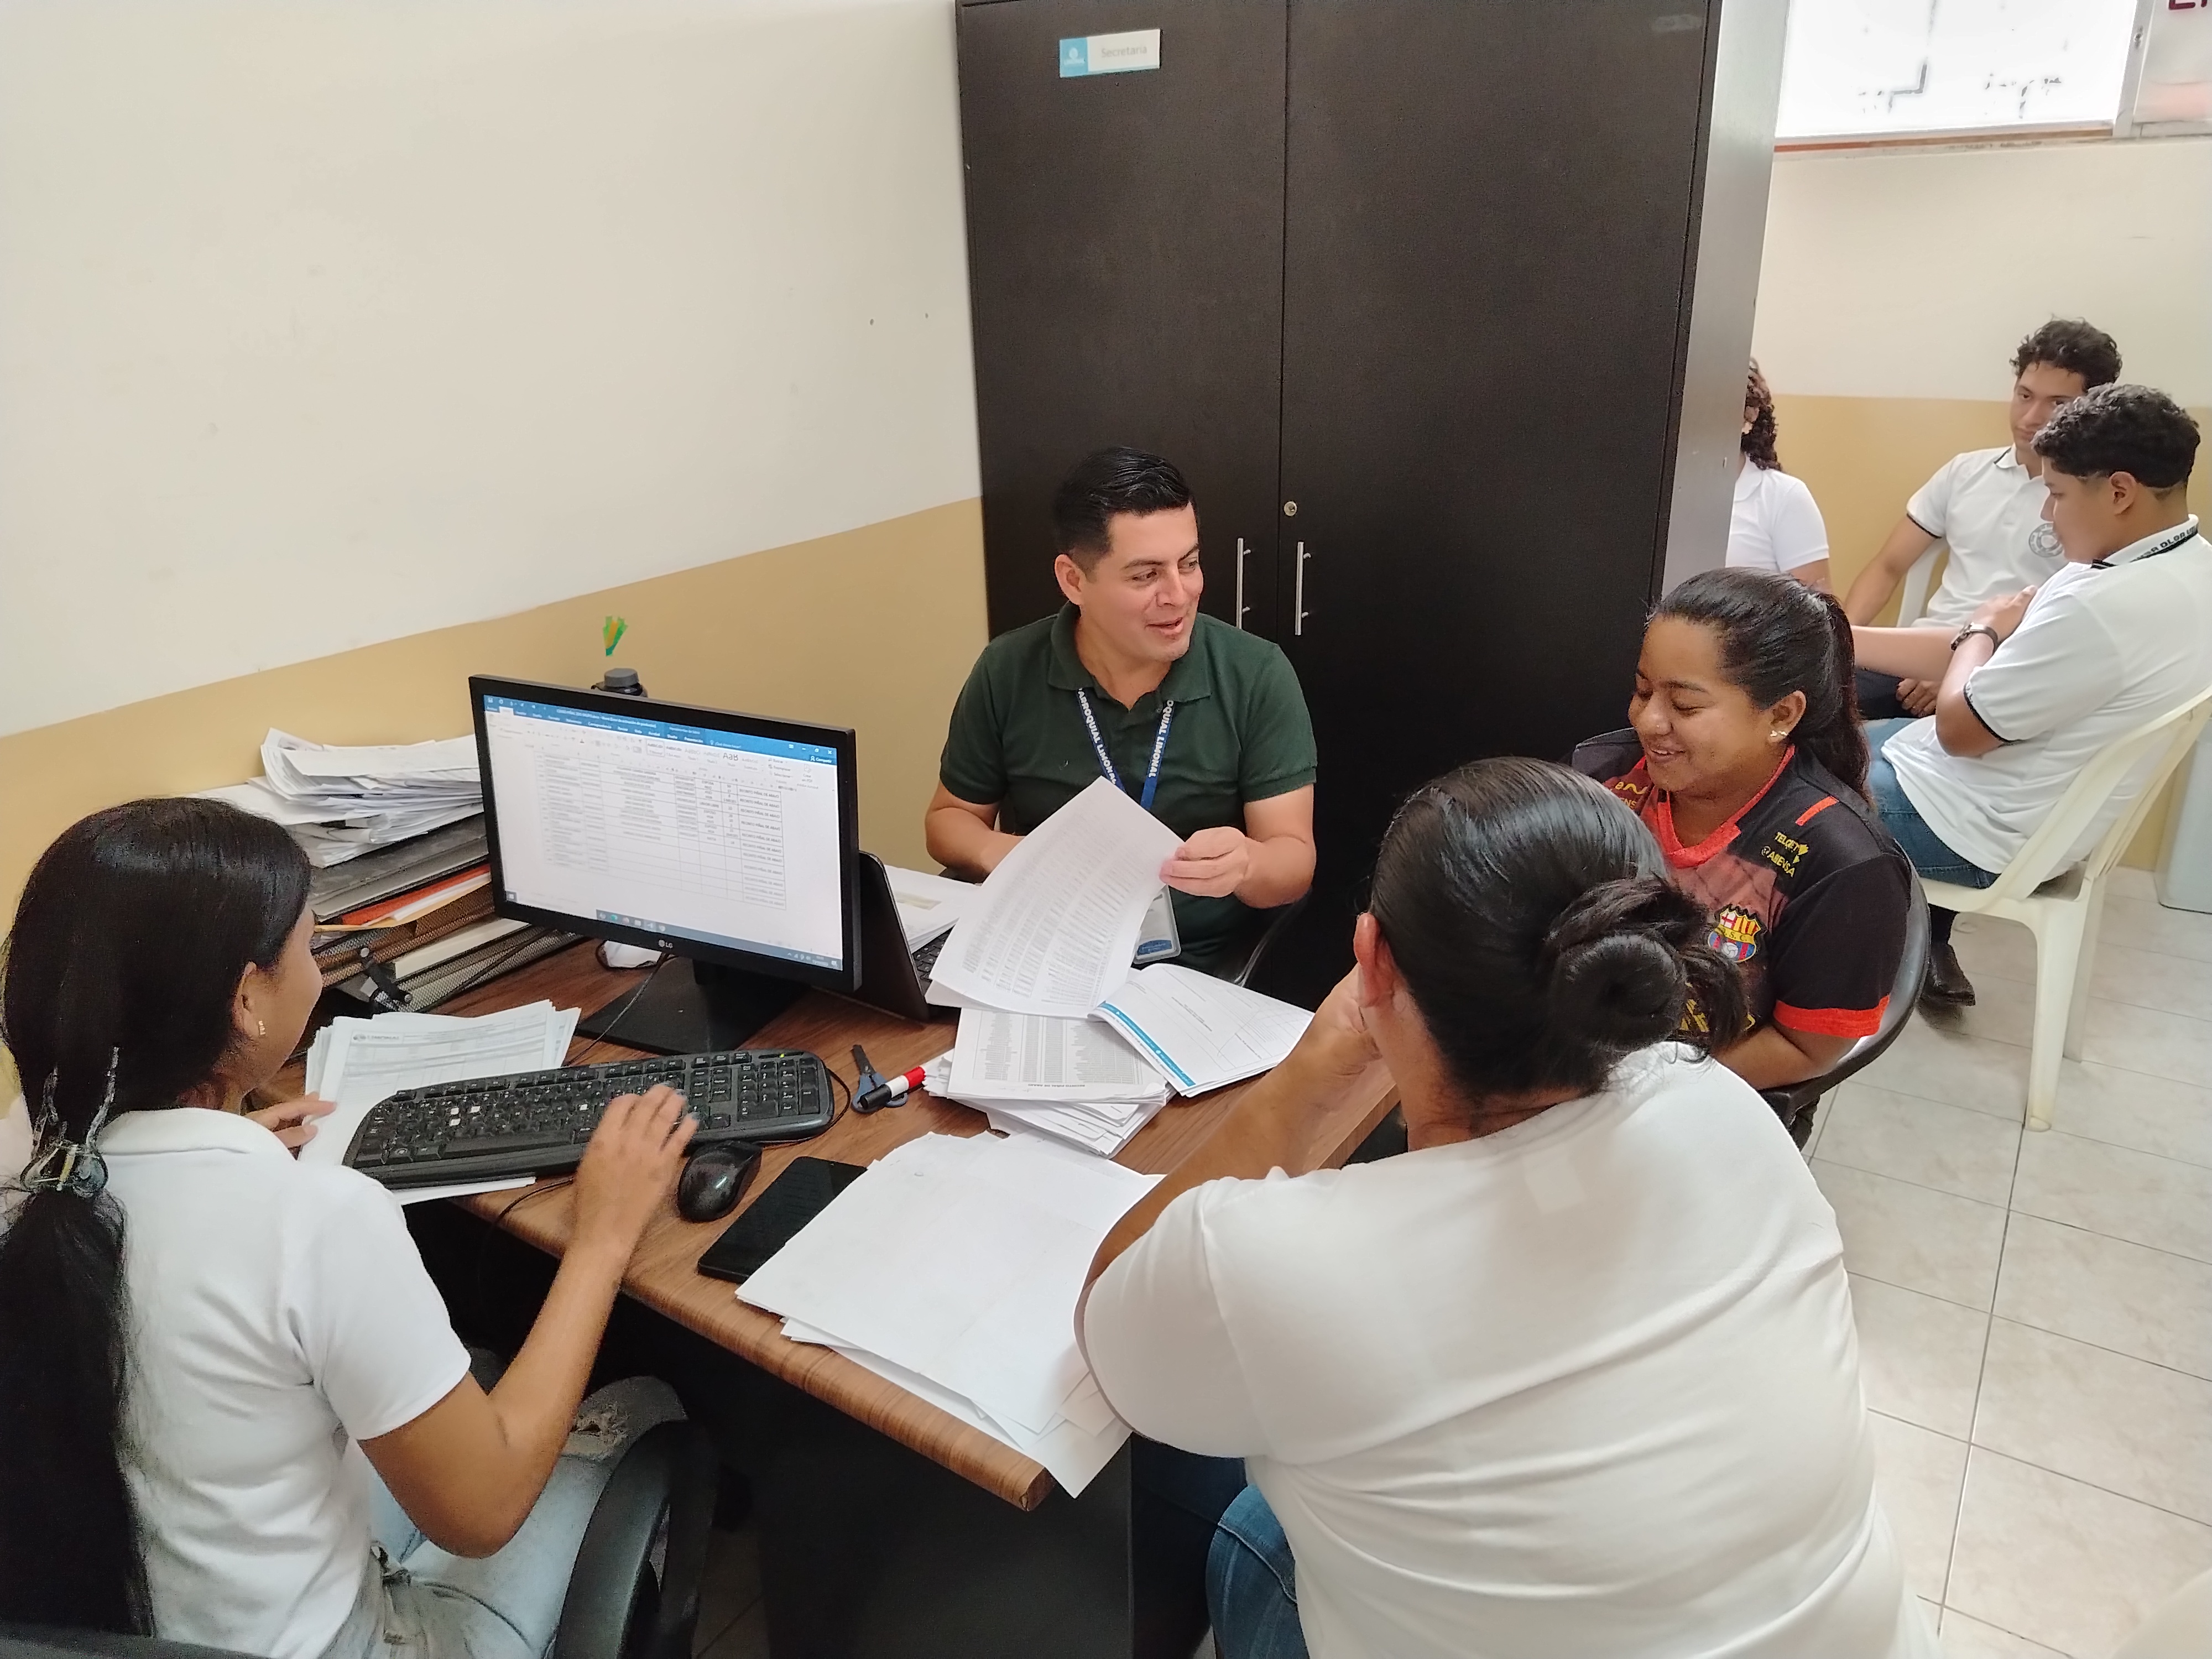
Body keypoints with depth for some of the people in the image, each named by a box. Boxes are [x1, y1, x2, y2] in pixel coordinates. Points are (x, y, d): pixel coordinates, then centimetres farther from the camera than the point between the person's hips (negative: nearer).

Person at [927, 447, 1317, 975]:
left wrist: (1245, 865, -29)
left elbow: (1295, 862, -6)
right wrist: (997, 852, -12)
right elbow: (948, 819, 11)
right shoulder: (1006, 674, -2)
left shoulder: (1257, 676, -6)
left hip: (1201, 976, 0)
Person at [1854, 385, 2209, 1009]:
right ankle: (1927, 951, 27)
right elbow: (1978, 657, 4)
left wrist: (1981, 630, -4)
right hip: (2038, 807, 10)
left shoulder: (2107, 605, -33)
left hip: (1983, 830, -10)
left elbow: (1959, 729, -22)